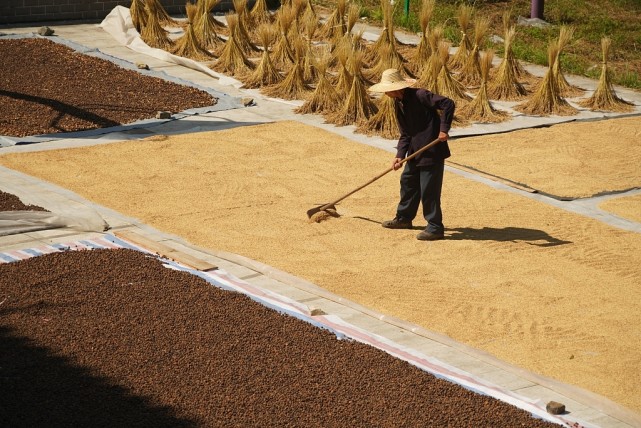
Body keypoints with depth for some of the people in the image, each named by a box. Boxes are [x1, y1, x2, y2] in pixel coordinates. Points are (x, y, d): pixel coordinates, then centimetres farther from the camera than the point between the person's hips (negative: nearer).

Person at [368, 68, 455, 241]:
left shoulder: (420, 95, -19)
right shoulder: (398, 103, 8)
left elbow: (448, 104, -22)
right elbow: (405, 134, 11)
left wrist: (444, 129, -25)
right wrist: (400, 155, -1)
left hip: (432, 151, -9)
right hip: (415, 152, 9)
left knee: (429, 189, -6)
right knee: (407, 182, 19)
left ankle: (435, 228, 3)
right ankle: (404, 218, 37)